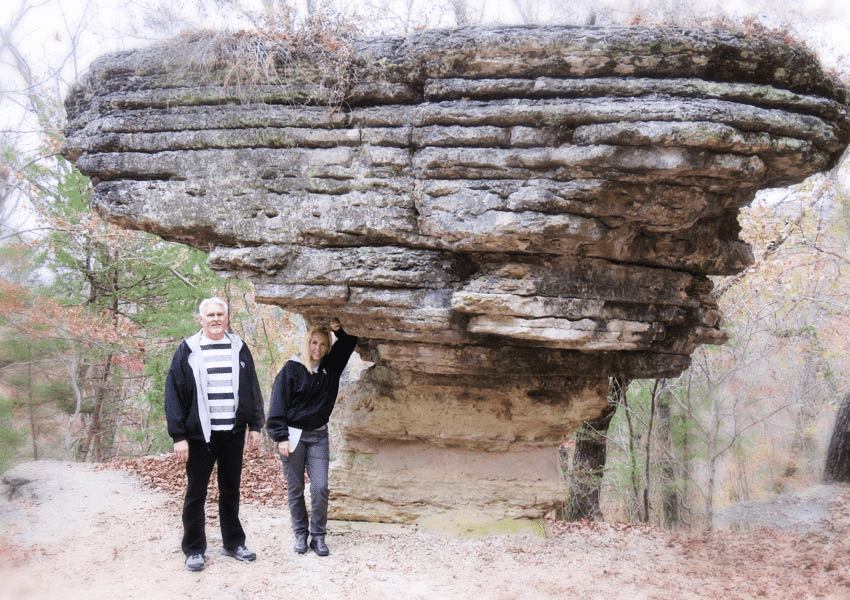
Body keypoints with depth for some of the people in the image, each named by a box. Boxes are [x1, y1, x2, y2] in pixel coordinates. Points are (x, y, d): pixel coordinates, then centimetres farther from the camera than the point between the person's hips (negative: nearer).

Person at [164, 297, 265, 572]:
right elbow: (173, 394, -4)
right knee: (196, 492, 5)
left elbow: (252, 390, 11)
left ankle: (234, 543, 26)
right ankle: (194, 550, 17)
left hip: (233, 433, 3)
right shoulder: (188, 350, -3)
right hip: (200, 434, -3)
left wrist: (255, 425, 6)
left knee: (231, 490, 14)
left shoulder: (239, 348, 6)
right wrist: (178, 435, -9)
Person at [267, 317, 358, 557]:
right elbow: (278, 404, -6)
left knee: (320, 488, -3)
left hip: (318, 436, 3)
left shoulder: (331, 367, 3)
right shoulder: (291, 369, -8)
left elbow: (349, 343, 10)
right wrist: (281, 437, -10)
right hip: (293, 436, -3)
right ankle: (300, 534, 20)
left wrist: (340, 329, -11)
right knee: (295, 489, 6)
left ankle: (318, 536, 10)